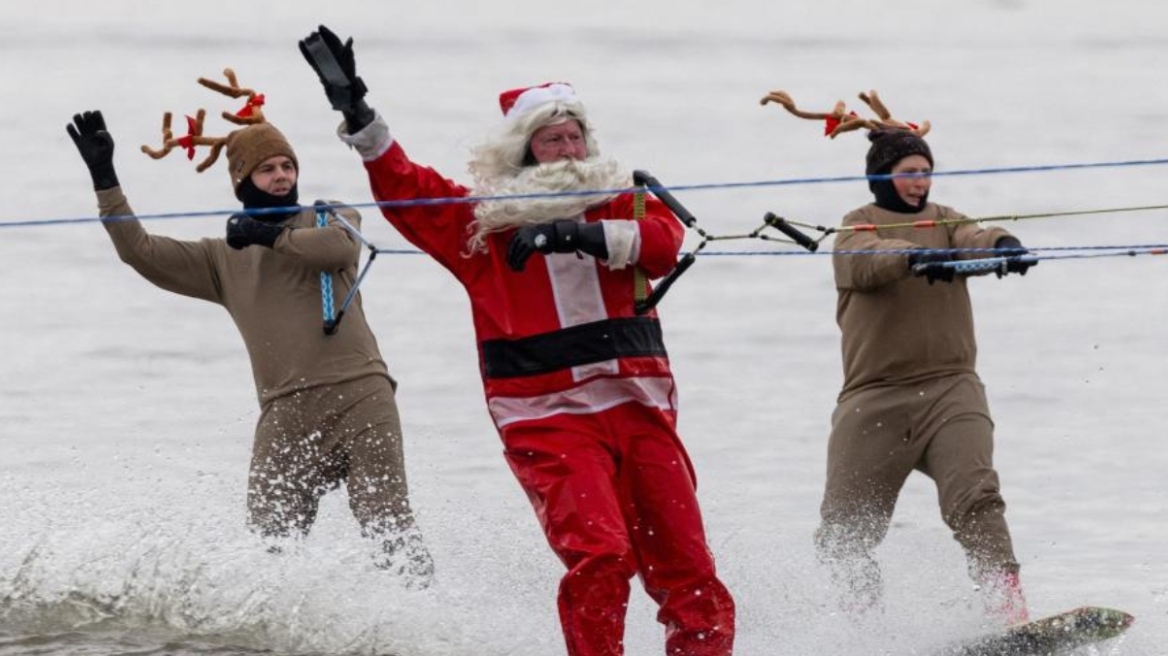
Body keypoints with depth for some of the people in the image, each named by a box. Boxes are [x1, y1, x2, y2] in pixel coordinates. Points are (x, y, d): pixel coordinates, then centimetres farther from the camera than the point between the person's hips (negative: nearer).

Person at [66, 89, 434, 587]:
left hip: (359, 395, -3)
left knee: (389, 528, -12)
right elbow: (139, 251, 17)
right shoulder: (223, 258, 22)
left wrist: (271, 234, -6)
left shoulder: (327, 219, 16)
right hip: (286, 414, 3)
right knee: (267, 543, -10)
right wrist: (104, 178, 12)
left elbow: (341, 247, -8)